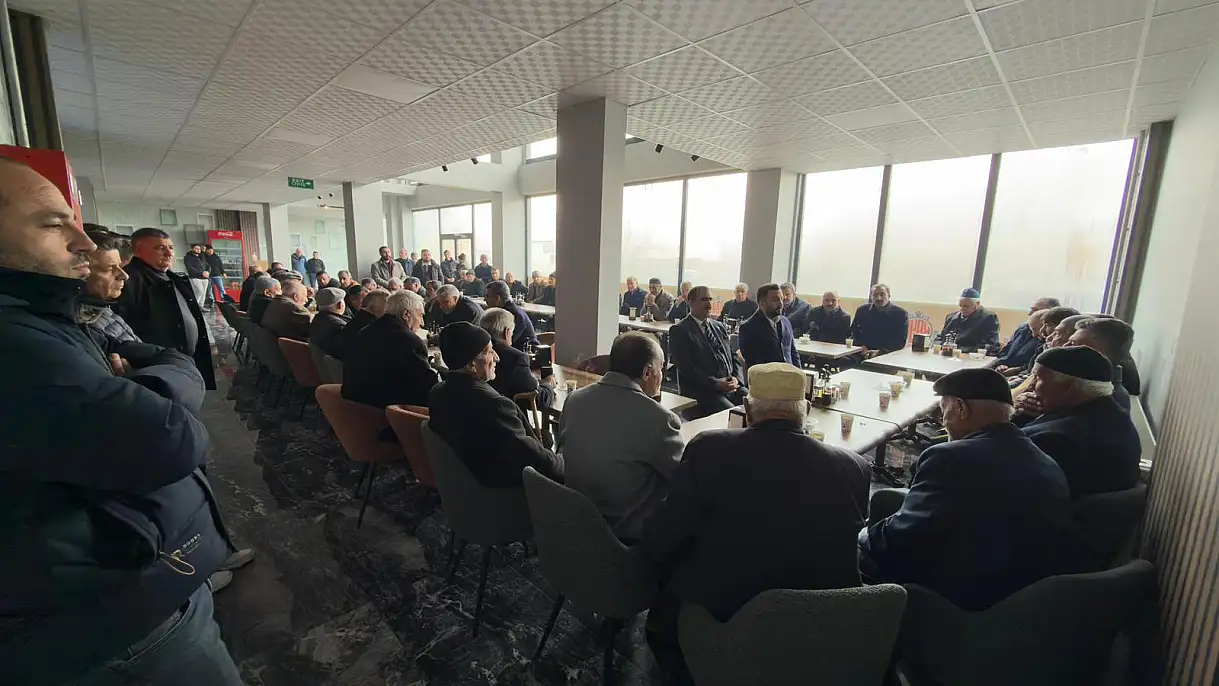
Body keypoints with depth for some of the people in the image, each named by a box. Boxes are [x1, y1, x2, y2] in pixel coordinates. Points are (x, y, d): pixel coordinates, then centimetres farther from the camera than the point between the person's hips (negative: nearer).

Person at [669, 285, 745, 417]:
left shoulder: (720, 327, 19)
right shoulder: (679, 330, -2)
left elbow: (734, 357, 17)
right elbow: (686, 368, -11)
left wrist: (736, 379, -3)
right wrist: (716, 383, -18)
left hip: (732, 386, 6)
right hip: (701, 390, -6)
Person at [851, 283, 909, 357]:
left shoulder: (900, 314, 1)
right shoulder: (862, 310, 9)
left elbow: (900, 341, -2)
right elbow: (854, 332, 12)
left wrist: (880, 351, -15)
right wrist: (862, 347, -7)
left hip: (886, 355, -3)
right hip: (862, 353, 3)